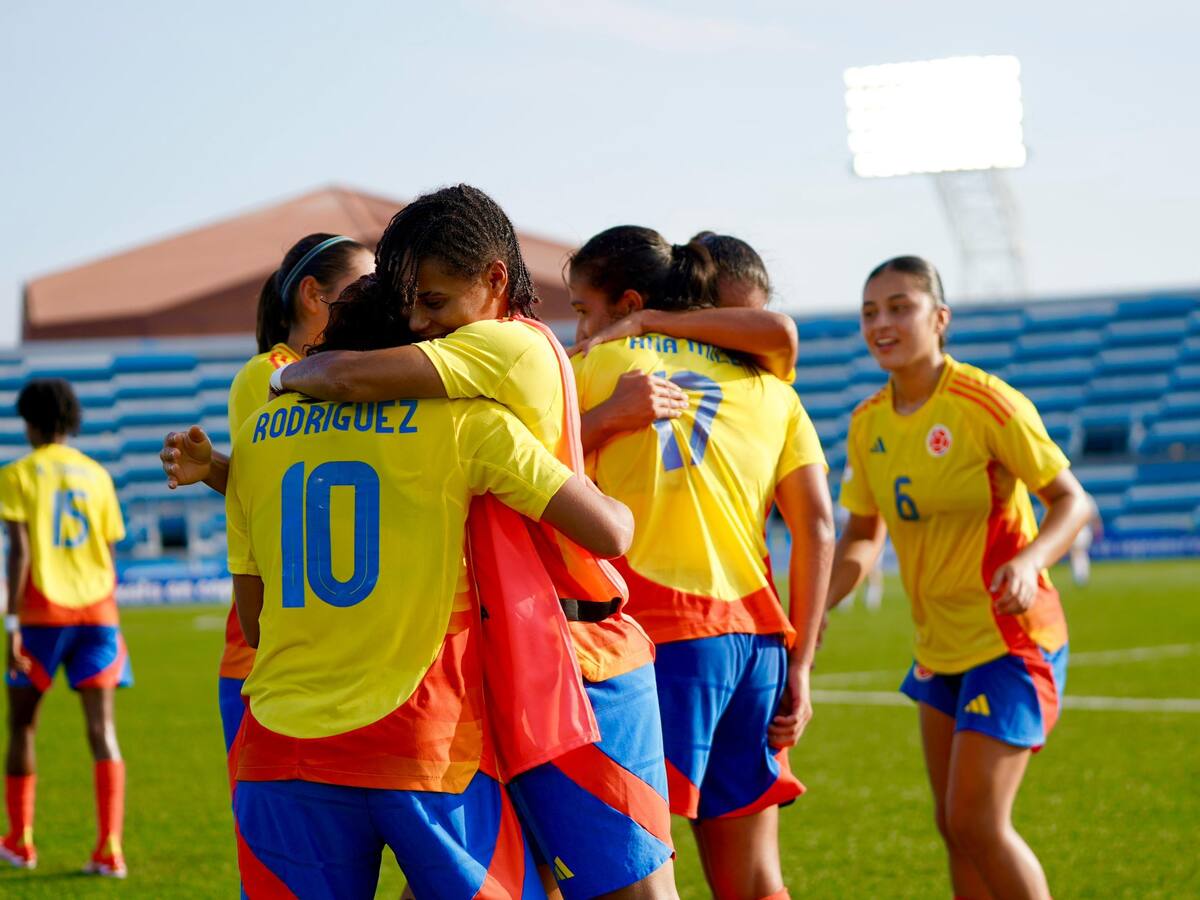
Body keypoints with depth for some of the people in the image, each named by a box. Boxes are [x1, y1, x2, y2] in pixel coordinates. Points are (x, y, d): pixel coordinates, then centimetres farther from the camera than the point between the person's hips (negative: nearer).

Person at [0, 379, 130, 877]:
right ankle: (109, 849, -14)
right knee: (101, 728, -3)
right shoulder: (96, 475, 11)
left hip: (42, 609, -3)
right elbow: (109, 554, 13)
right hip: (95, 609, 3)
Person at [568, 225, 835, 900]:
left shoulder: (595, 367, 6)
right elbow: (817, 530, 9)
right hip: (756, 632, 5)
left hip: (660, 633, -5)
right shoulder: (766, 385, 17)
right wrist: (799, 668, 9)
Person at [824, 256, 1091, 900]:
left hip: (1010, 638, -7)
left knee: (977, 822, -13)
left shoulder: (985, 403, -17)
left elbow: (1072, 501, -14)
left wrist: (1029, 561, -33)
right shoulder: (867, 423, 2)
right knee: (954, 826, 10)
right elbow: (862, 534, 13)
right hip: (938, 646, 7)